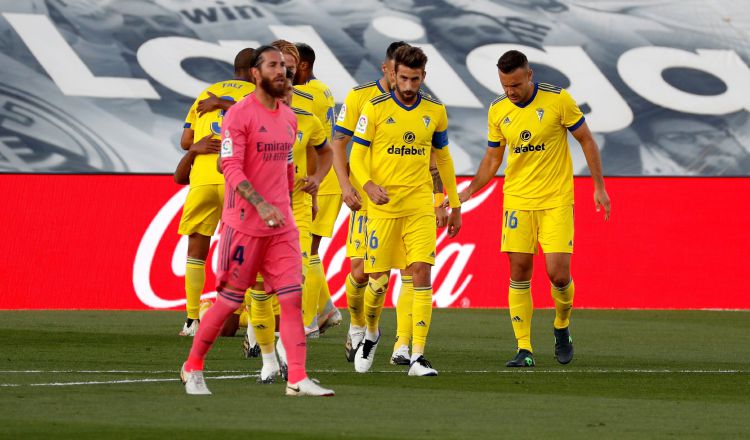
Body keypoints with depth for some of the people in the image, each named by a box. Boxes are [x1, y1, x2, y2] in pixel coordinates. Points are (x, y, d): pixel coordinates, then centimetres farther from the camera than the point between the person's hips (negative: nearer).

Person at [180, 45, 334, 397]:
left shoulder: (288, 117, 13)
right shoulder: (239, 115, -10)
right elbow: (231, 168, -17)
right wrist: (261, 205, -28)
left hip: (282, 224, 6)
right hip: (244, 222, -6)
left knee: (292, 297, -4)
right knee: (230, 299, -1)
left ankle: (297, 379, -7)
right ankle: (192, 369, 15)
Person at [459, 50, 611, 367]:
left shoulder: (558, 100, -9)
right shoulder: (497, 111, 2)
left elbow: (587, 141, 1)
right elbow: (492, 158, 14)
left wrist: (599, 187, 0)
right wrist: (470, 190, 1)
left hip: (556, 200, -3)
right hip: (517, 200, 3)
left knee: (558, 273, -10)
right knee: (519, 273, -2)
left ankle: (562, 326, 19)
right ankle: (524, 350, 3)